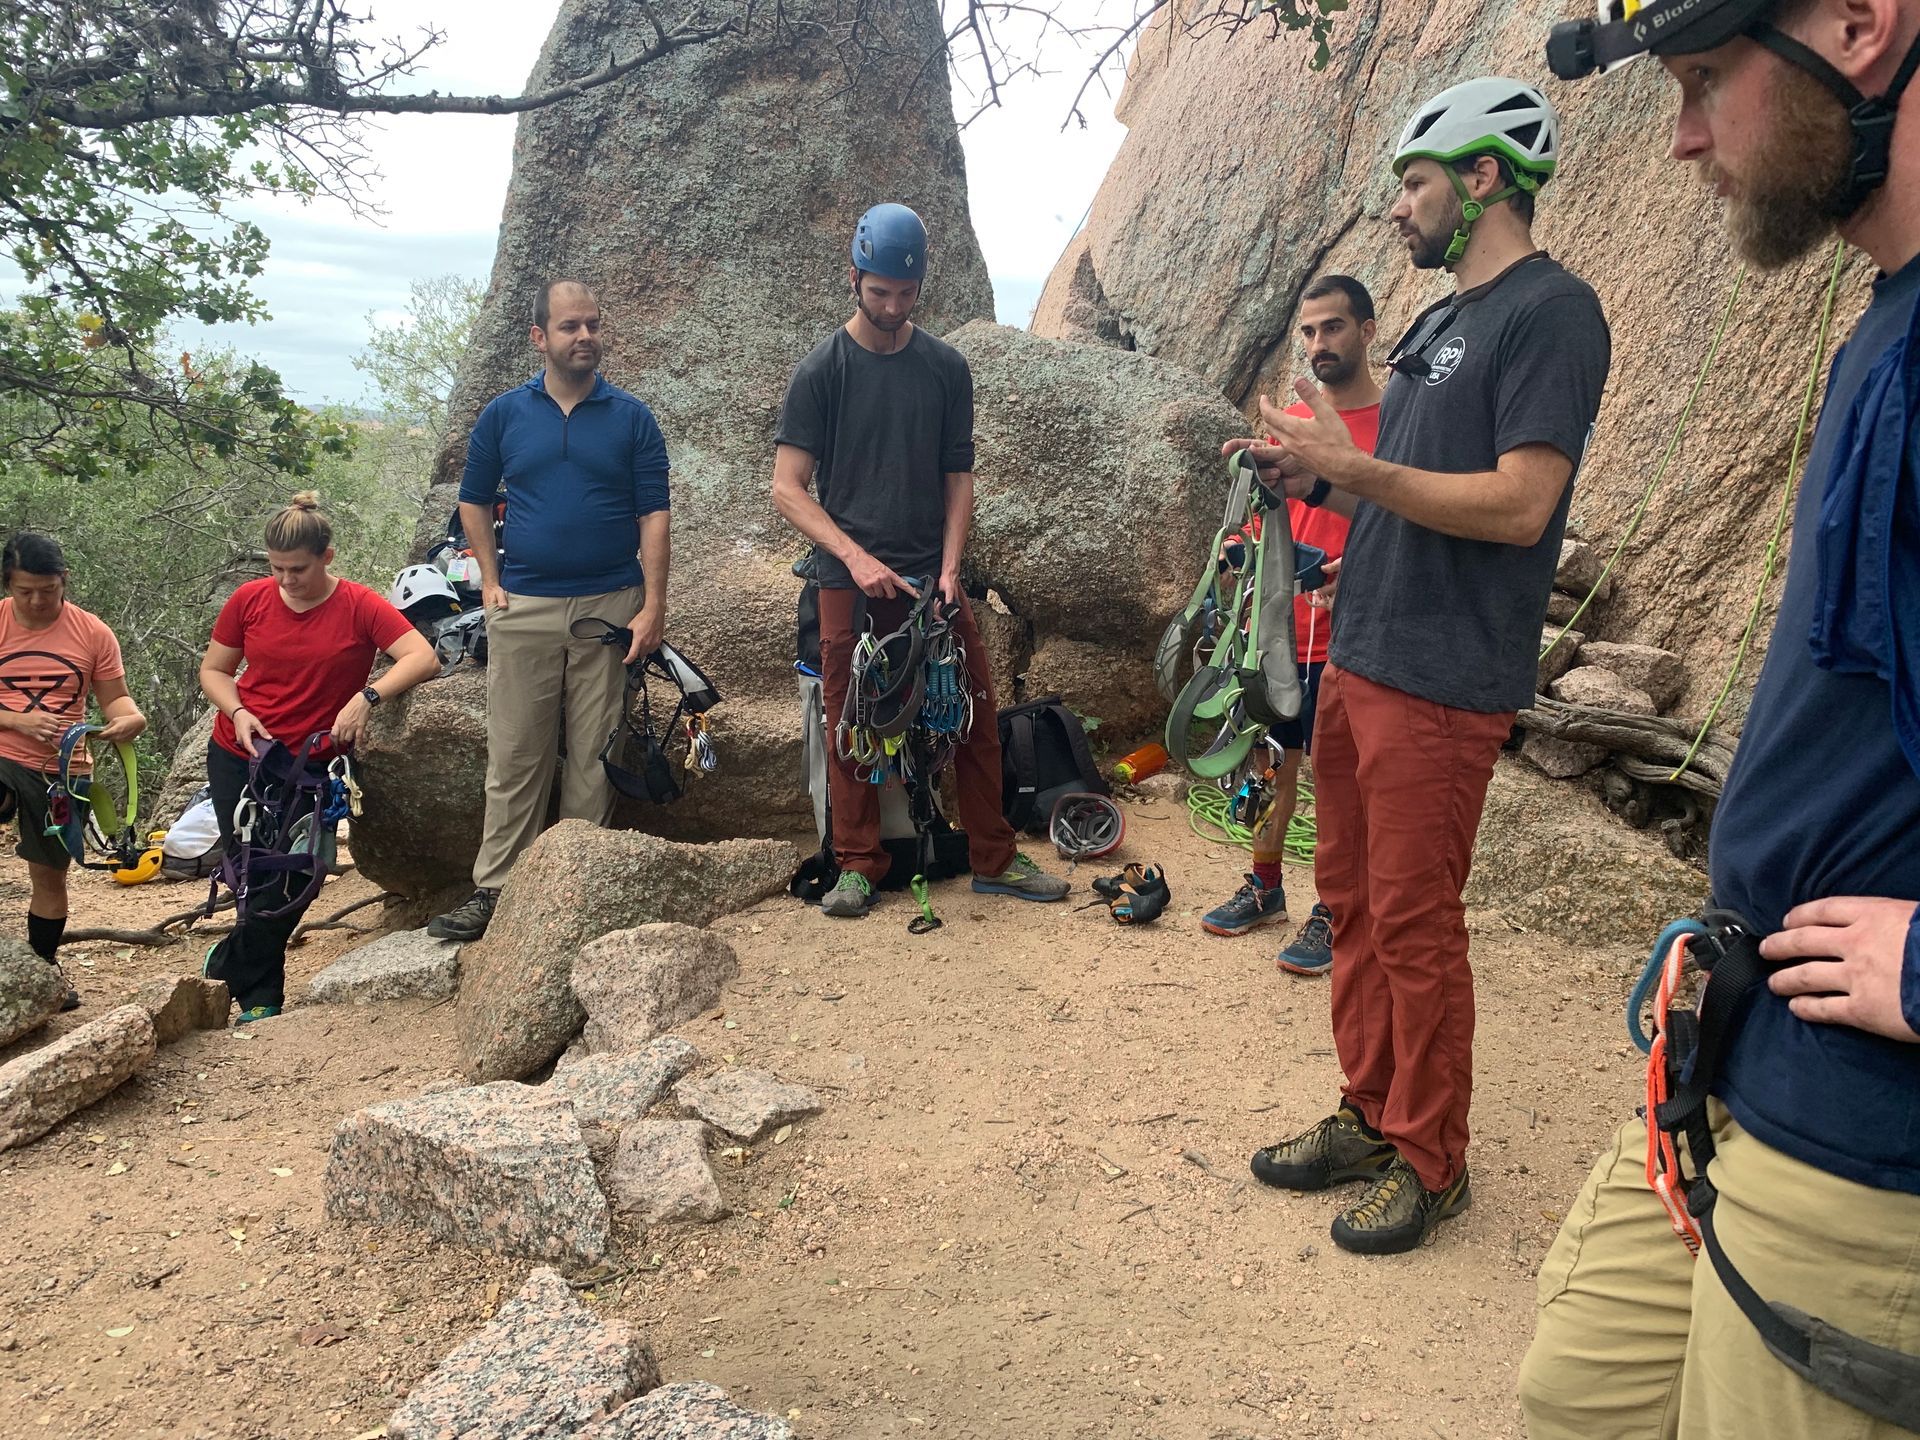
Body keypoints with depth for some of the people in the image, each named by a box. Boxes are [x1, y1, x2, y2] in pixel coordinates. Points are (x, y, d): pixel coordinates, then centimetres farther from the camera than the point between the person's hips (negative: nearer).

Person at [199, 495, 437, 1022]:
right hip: (238, 758, 2)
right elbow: (213, 669, 9)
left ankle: (231, 964, 24)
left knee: (291, 880, -2)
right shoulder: (250, 599, -2)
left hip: (312, 765, -2)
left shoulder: (359, 607, -11)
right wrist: (237, 713, -10)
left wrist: (366, 698, -32)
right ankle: (261, 997, 21)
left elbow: (424, 659, -22)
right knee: (257, 876, 3)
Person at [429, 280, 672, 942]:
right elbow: (475, 502, 15)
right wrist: (490, 581, 4)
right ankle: (493, 888, 10)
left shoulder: (631, 417, 3)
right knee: (514, 755, 3)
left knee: (594, 756, 4)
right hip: (523, 608, 1)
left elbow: (653, 515, 0)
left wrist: (653, 606, -8)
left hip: (610, 607, -1)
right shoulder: (505, 413, 7)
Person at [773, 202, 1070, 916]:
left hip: (931, 576, 3)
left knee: (976, 714, 3)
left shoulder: (946, 366, 8)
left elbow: (958, 478, 9)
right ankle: (858, 866, 17)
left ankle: (995, 859, 15)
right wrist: (858, 558, -17)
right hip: (849, 580, -2)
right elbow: (788, 489, -6)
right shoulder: (822, 369, -1)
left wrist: (949, 569, -4)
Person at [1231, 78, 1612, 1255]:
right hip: (1359, 661, 9)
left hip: (1442, 683, -9)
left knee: (1415, 925, -1)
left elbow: (1517, 505, -20)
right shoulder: (1445, 322, 17)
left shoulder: (1551, 312, -11)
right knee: (1352, 901, 14)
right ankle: (1371, 1116, 28)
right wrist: (1314, 476, 6)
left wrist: (1351, 464, -19)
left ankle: (1431, 1162, 15)